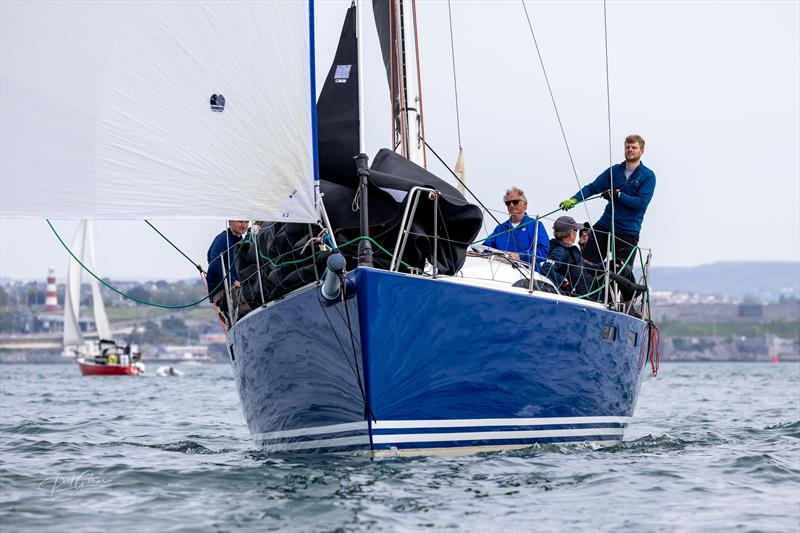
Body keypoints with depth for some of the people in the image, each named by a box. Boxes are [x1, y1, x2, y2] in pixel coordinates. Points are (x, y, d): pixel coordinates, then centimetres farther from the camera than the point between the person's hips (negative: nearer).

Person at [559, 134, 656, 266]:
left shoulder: (648, 176, -4)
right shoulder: (615, 170, 8)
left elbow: (642, 203, -15)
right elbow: (593, 187, 4)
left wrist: (618, 195, -22)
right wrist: (574, 199, -12)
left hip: (628, 231, -4)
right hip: (605, 225, 4)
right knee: (585, 262, -2)